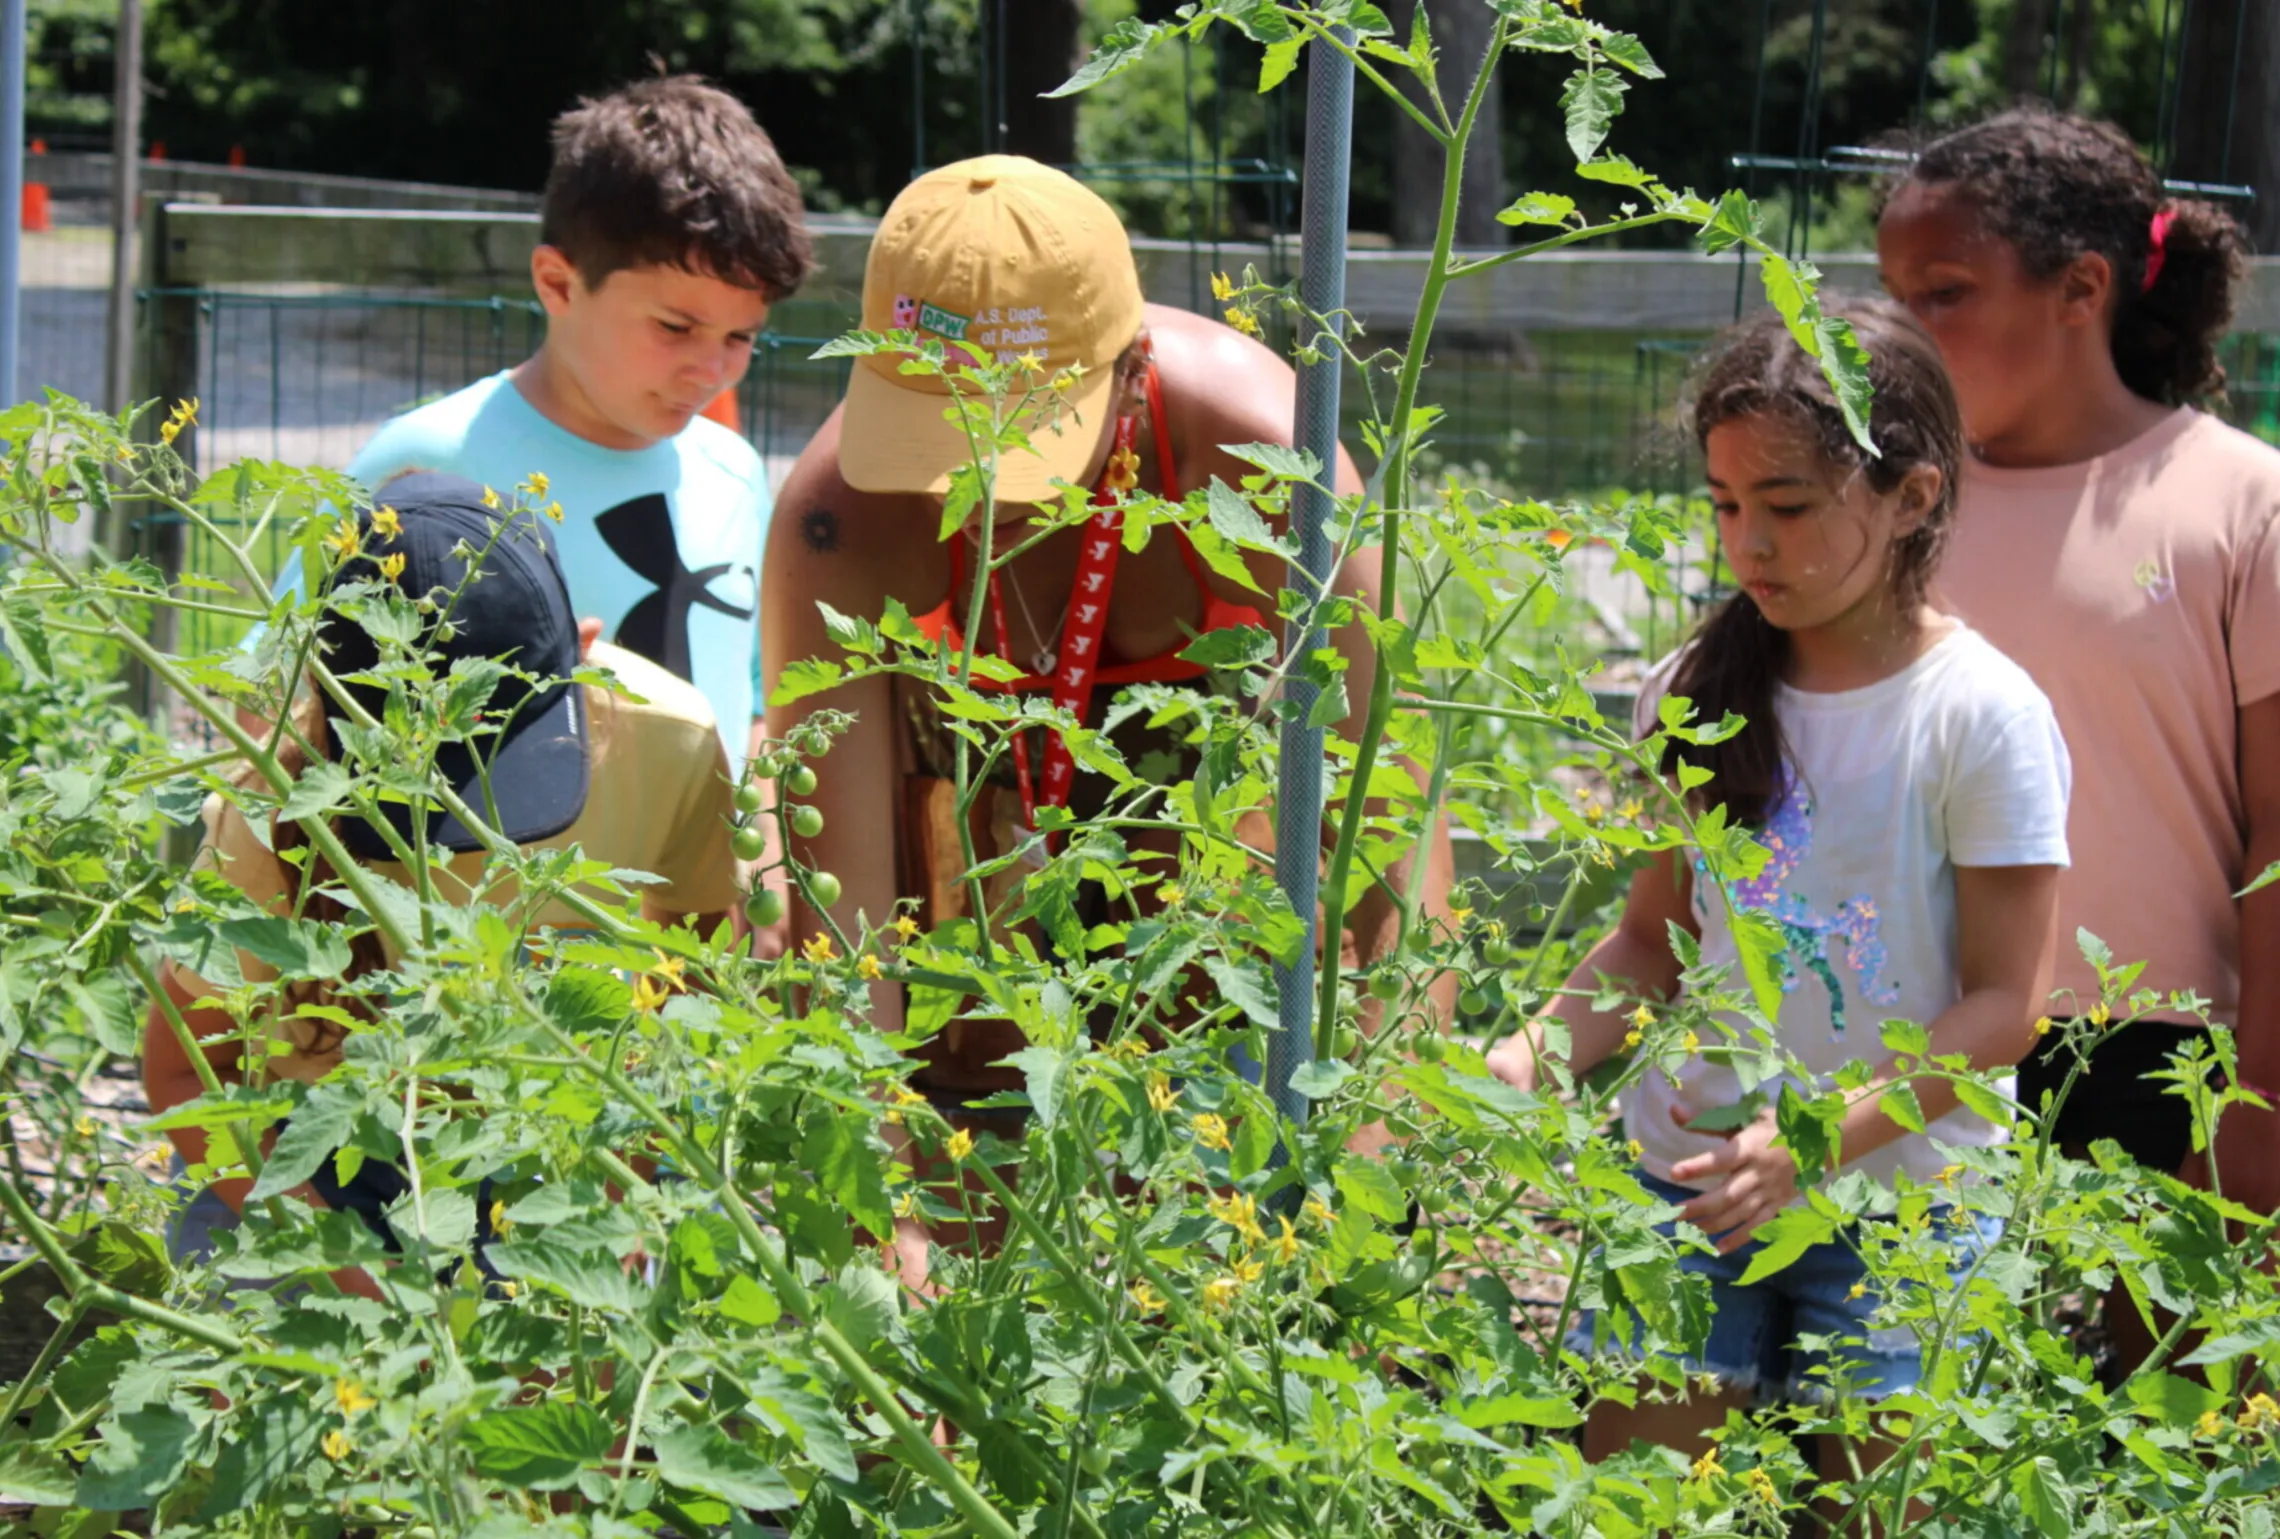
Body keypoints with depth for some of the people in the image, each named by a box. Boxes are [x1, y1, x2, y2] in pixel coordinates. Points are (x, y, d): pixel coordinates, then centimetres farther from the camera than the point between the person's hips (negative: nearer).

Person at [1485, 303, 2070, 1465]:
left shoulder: (1982, 717, -11)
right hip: (1684, 1180, 4)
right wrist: (1533, 1054, -7)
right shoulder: (1697, 697, 4)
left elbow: (2003, 1006, -11)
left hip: (1898, 1205, -3)